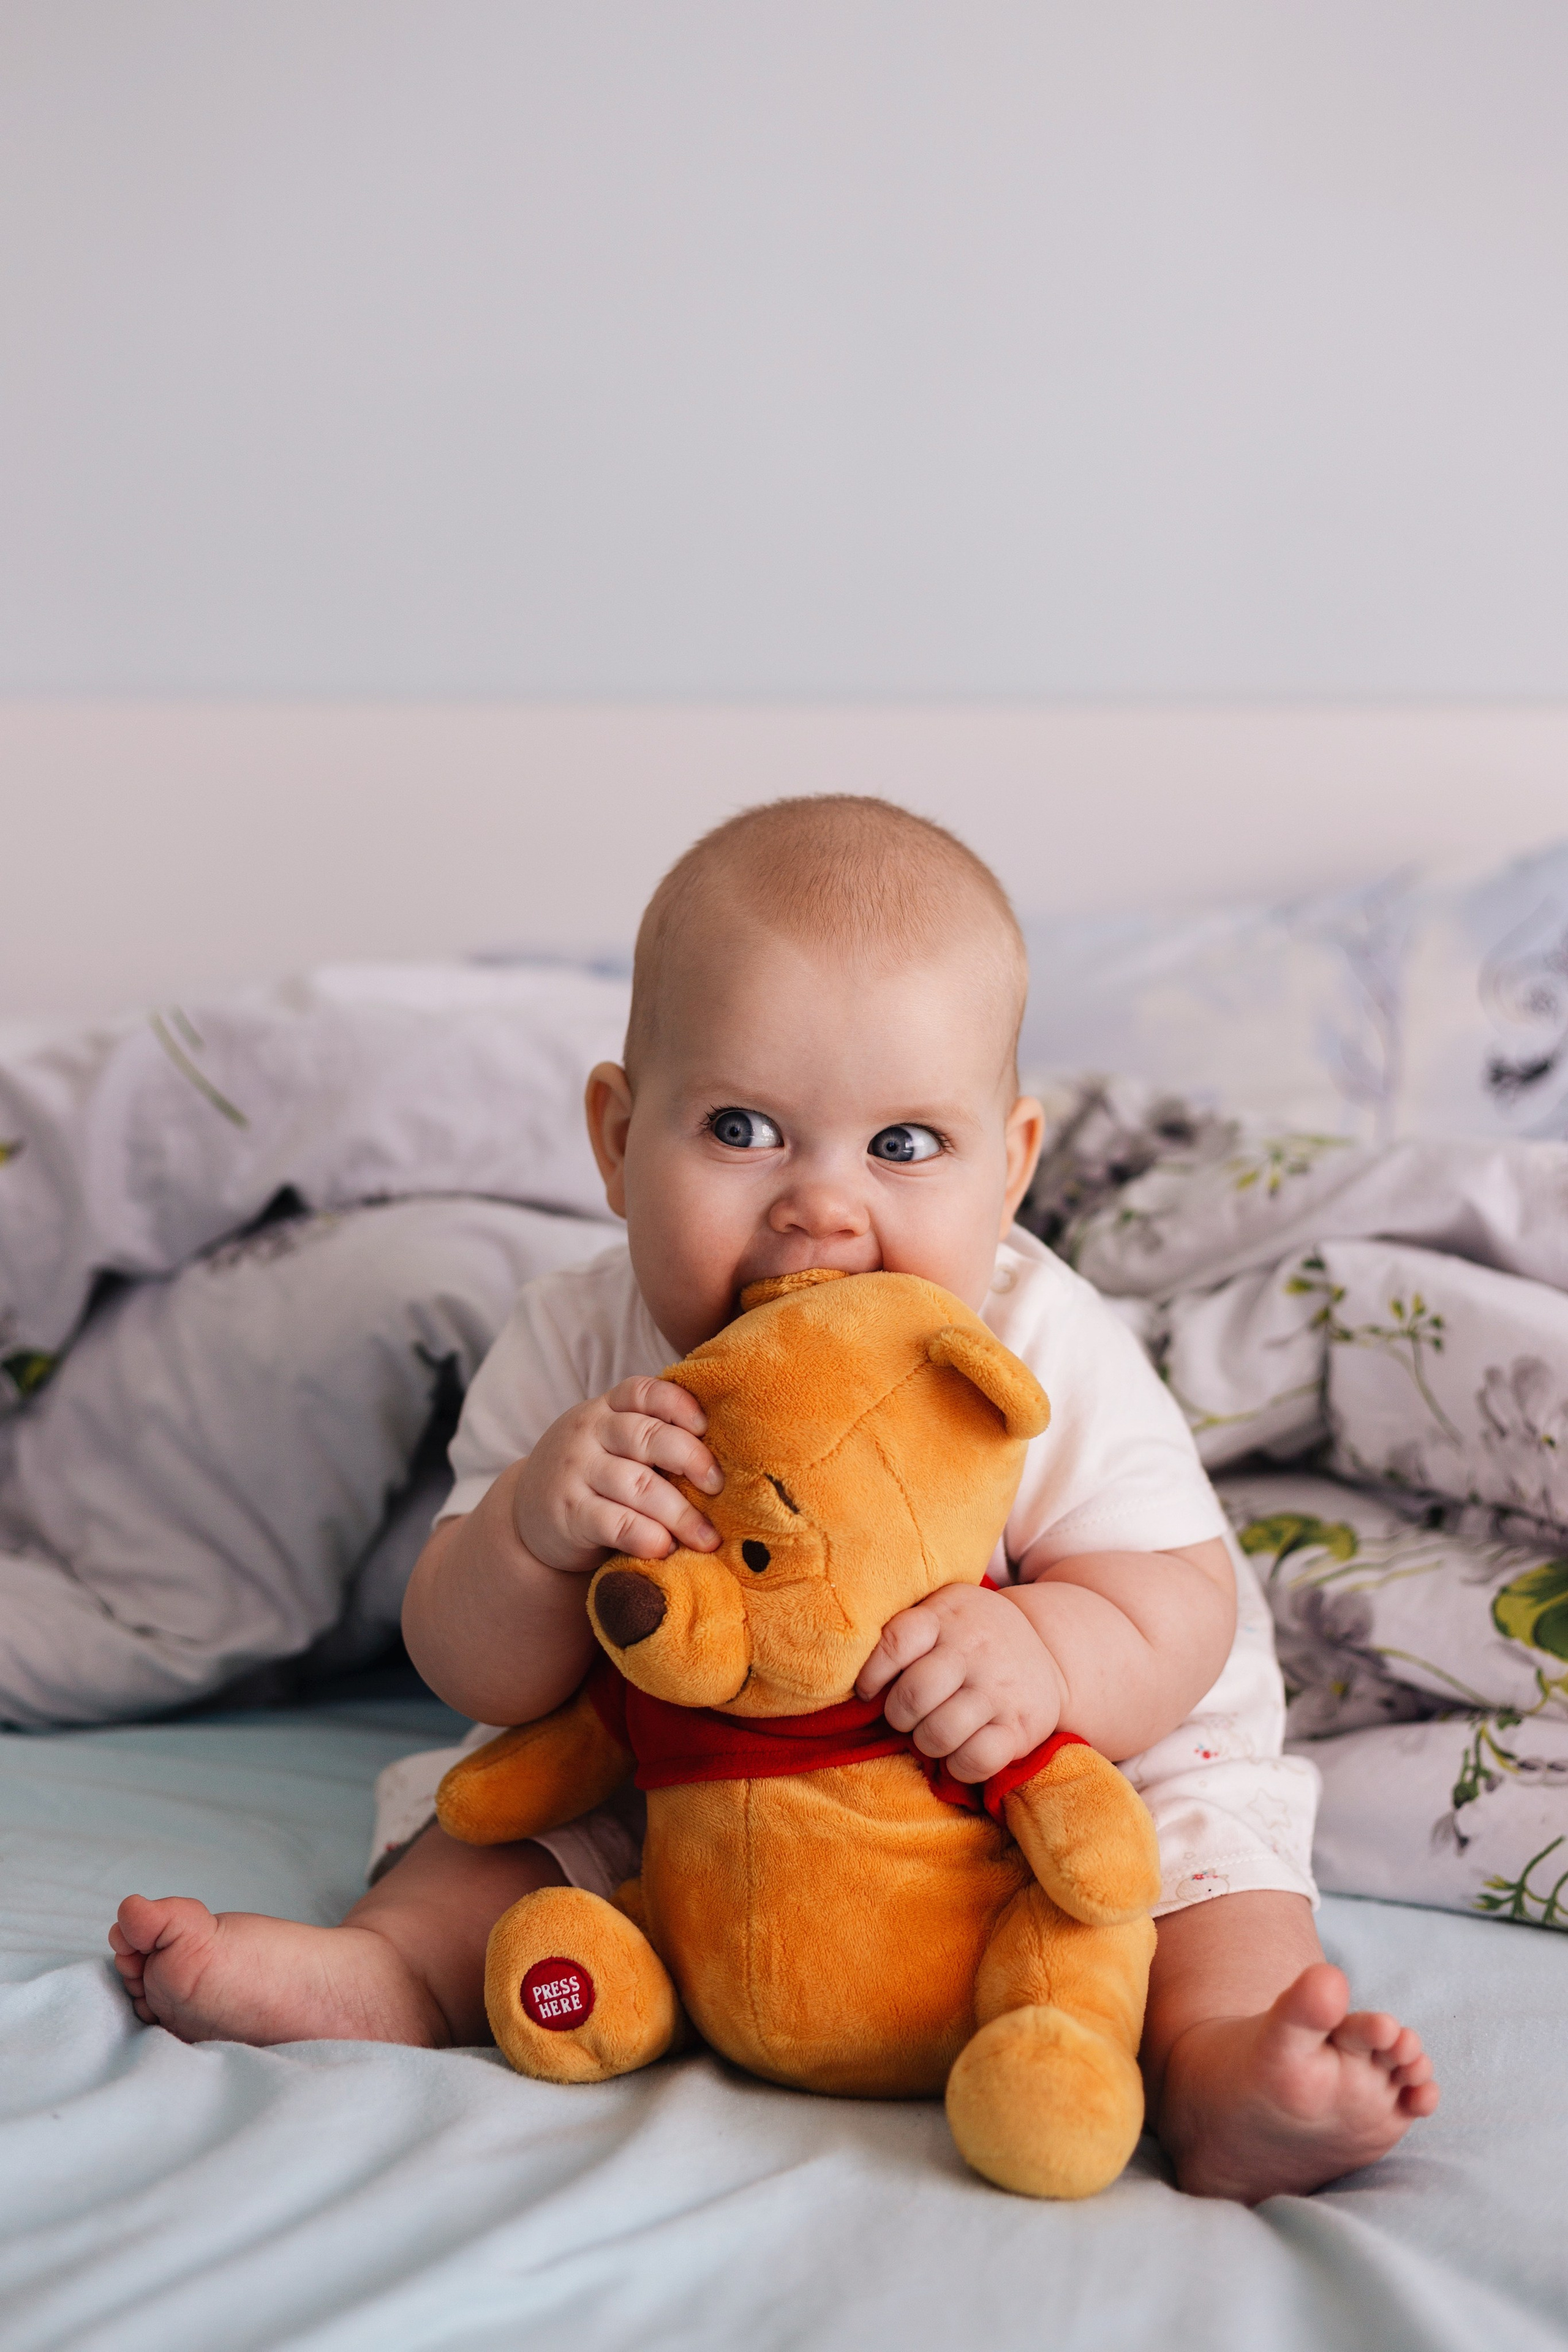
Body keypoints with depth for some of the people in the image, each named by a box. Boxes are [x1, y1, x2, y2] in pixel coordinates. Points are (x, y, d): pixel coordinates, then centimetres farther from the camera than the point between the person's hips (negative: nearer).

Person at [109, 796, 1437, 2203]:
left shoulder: (1045, 1357, -23)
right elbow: (486, 1679, -16)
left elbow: (1177, 1609, -21)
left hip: (1048, 1780, -3)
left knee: (1208, 1823, -24)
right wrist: (535, 1526, -39)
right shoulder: (576, 1351, -17)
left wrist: (1046, 1653, -45)